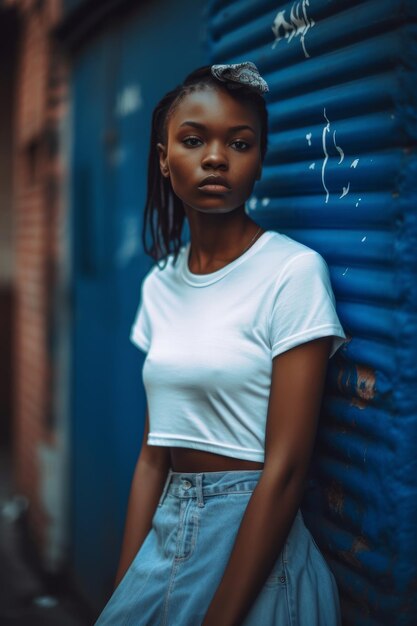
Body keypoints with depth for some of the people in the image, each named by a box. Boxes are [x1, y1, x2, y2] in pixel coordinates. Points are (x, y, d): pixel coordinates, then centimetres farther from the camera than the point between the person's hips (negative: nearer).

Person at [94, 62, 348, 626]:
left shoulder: (293, 271, -14)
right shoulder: (159, 285, 5)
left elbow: (285, 469, -17)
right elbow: (153, 454, 6)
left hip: (257, 550, -5)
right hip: (164, 539, 5)